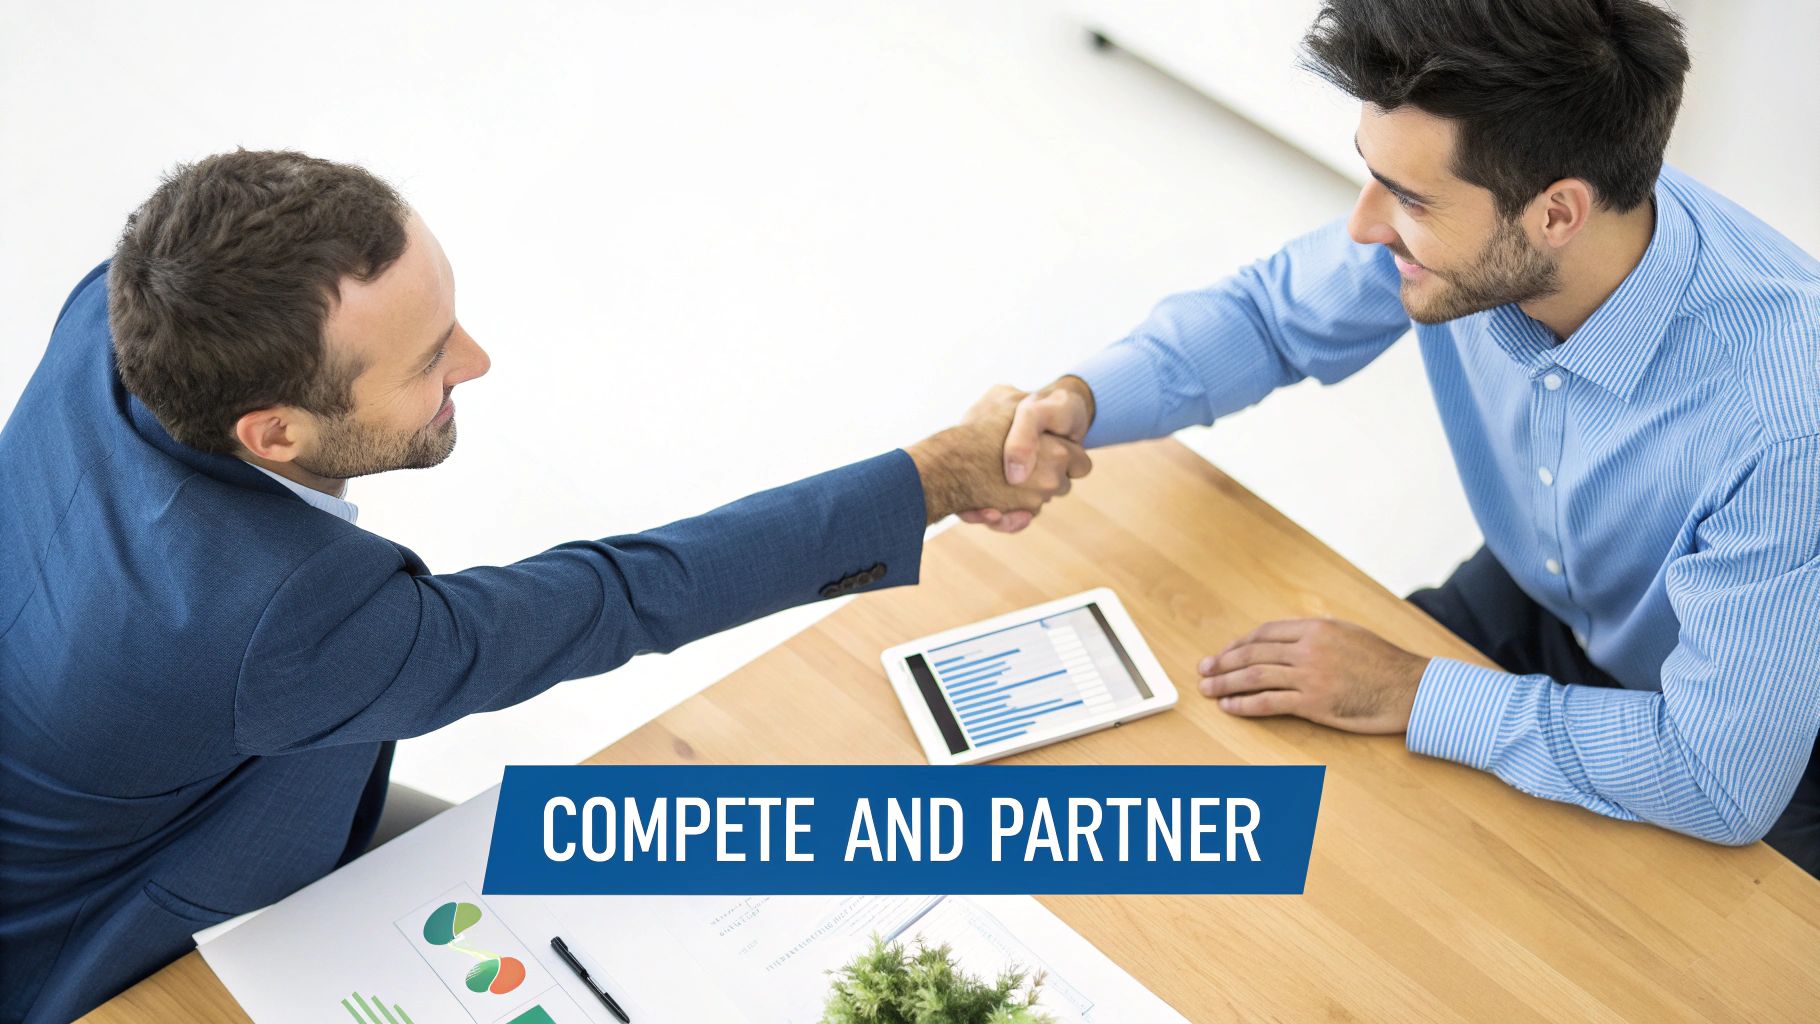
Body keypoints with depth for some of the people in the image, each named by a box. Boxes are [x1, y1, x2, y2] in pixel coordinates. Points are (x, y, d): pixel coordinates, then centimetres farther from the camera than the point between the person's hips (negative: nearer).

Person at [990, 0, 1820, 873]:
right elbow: (1269, 312, 0)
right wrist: (1081, 398, -19)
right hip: (1532, 600, 6)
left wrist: (1411, 696, -28)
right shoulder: (1454, 206, -21)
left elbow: (1725, 781, -34)